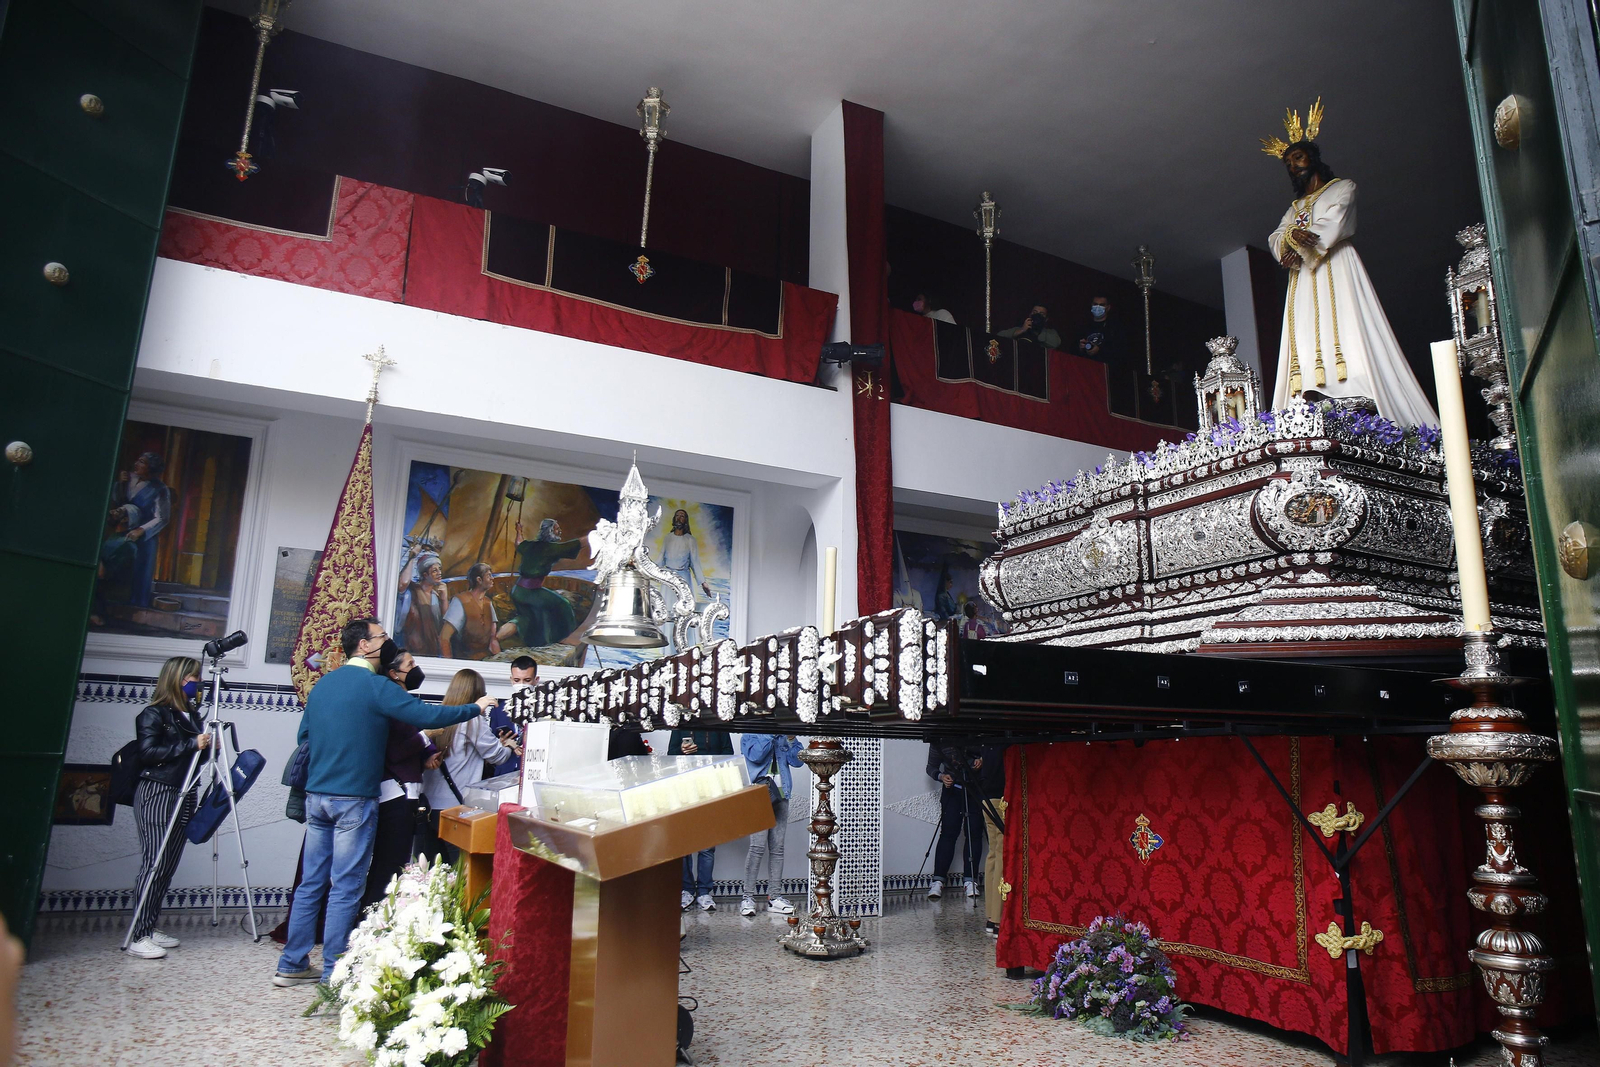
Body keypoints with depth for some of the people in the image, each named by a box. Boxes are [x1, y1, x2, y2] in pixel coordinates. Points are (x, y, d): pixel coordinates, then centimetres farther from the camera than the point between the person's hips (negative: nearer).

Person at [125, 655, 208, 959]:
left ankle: (151, 928, 17)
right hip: (156, 794, -7)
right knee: (154, 864, -9)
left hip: (184, 796, 7)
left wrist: (209, 746, 0)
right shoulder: (153, 715, -5)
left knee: (168, 866, 8)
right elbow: (148, 751, -17)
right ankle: (139, 936, -5)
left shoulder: (191, 715, 14)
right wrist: (192, 744, -19)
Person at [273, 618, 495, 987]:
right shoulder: (375, 685, -13)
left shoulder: (322, 684, 11)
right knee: (345, 887, 0)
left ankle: (292, 965, 20)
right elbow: (427, 715, -17)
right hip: (354, 798, -7)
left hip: (316, 795, 7)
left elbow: (304, 735, 19)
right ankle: (334, 973, 5)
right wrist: (475, 708, -5)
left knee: (311, 883, 13)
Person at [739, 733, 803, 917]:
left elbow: (797, 760, 5)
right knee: (758, 847, -11)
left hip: (780, 795, 5)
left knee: (777, 848, 6)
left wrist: (791, 739, -6)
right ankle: (748, 896, -5)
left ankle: (774, 896, 12)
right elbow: (755, 755, -16)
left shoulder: (783, 737, 16)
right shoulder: (750, 736, 4)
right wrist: (771, 734, -13)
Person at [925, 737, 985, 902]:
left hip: (976, 788, 0)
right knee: (948, 833, -7)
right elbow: (931, 767, 6)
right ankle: (938, 880, -6)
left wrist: (982, 760, -13)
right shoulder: (938, 740, -1)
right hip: (952, 788, 0)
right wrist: (941, 776, -12)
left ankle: (970, 879, 4)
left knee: (973, 833, -3)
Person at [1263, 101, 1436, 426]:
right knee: (1306, 343, -12)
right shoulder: (1293, 208, 29)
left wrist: (1302, 247, -6)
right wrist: (1293, 235, -13)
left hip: (1335, 271, -4)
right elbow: (1275, 240, 8)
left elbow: (1332, 225, -4)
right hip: (1303, 282, 5)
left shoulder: (1342, 188, 16)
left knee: (1343, 329, -19)